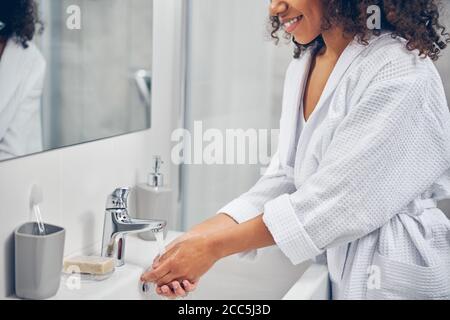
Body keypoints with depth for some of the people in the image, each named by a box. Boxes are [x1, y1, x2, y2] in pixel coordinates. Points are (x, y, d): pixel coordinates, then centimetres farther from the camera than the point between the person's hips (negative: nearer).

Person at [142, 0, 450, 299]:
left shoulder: (402, 72, -19)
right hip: (331, 262, 6)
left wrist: (215, 246, -21)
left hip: (395, 275, -6)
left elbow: (338, 196, -22)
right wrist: (202, 234, -12)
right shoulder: (302, 68, 4)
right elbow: (285, 177, 1)